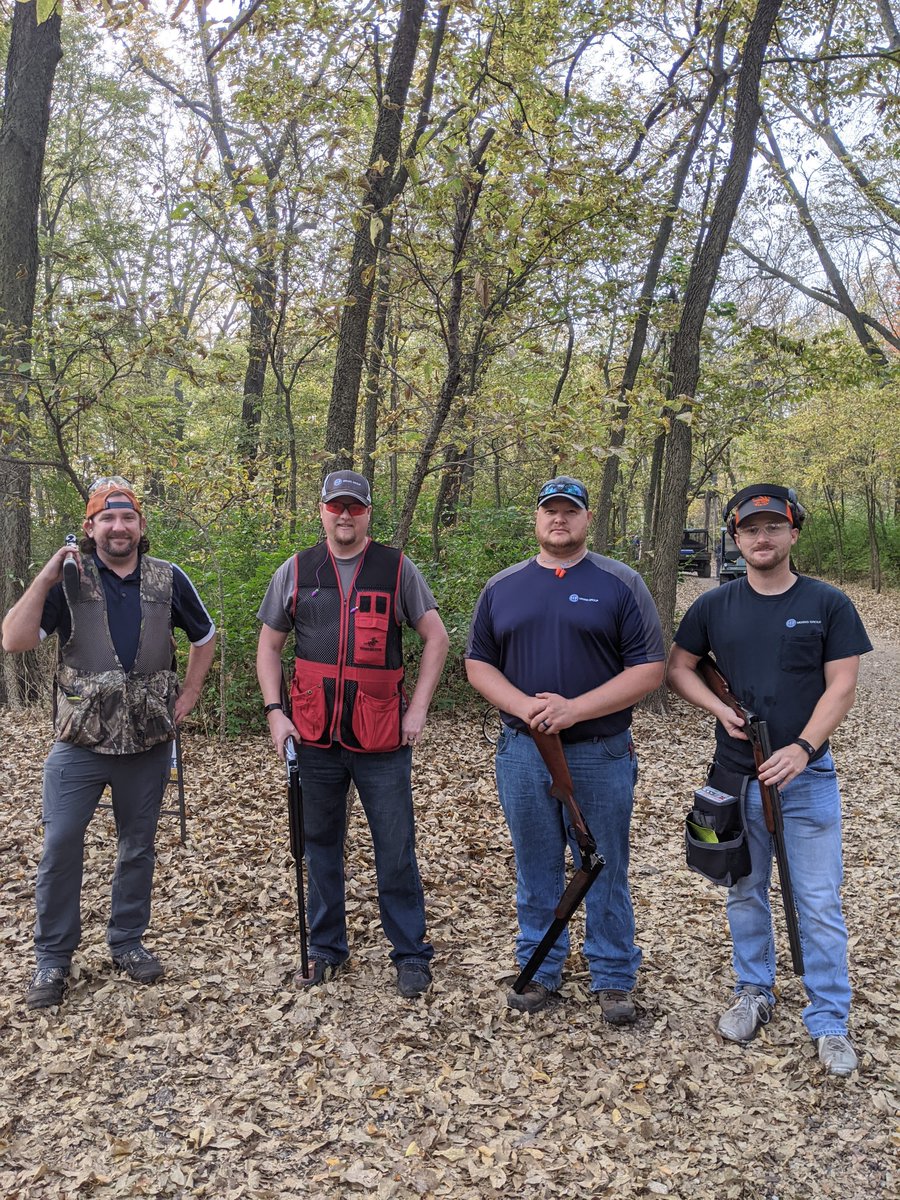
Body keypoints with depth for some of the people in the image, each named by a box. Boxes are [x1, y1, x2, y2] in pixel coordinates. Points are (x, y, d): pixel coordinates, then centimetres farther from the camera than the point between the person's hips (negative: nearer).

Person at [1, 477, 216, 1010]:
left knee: (139, 847, 13)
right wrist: (45, 577, -20)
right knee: (60, 847, -3)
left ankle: (128, 942, 30)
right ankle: (53, 959, 15)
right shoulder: (68, 579, -4)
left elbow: (205, 637, 15)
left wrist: (188, 695, 7)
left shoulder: (168, 580, 1)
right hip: (80, 742, -2)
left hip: (148, 744, 2)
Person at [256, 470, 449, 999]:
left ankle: (412, 954, 19)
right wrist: (275, 710, 1)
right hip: (315, 738, 2)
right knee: (321, 846, 14)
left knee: (396, 851, 4)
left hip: (383, 740, -2)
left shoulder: (397, 569, 1)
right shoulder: (295, 571, 6)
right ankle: (326, 948, 30)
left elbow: (437, 638, 3)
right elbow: (269, 646, 12)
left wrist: (418, 708, -4)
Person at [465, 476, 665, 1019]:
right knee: (536, 870, 14)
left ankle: (614, 978, 25)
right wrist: (523, 705, -11)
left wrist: (575, 708, -18)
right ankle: (540, 968, 31)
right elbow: (478, 662, 9)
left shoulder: (620, 583, -2)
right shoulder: (502, 587, 8)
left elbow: (650, 668, -7)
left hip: (601, 754, -2)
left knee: (605, 872, 8)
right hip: (523, 752, 3)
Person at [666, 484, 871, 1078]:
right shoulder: (714, 606, 3)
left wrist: (801, 749, -20)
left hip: (806, 776, -2)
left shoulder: (828, 603, -3)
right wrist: (719, 707, -8)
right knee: (746, 892, 16)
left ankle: (830, 1023, 16)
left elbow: (842, 687, -7)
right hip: (736, 775, 3)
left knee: (820, 904, 2)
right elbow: (678, 666, 10)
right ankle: (755, 992, 35)